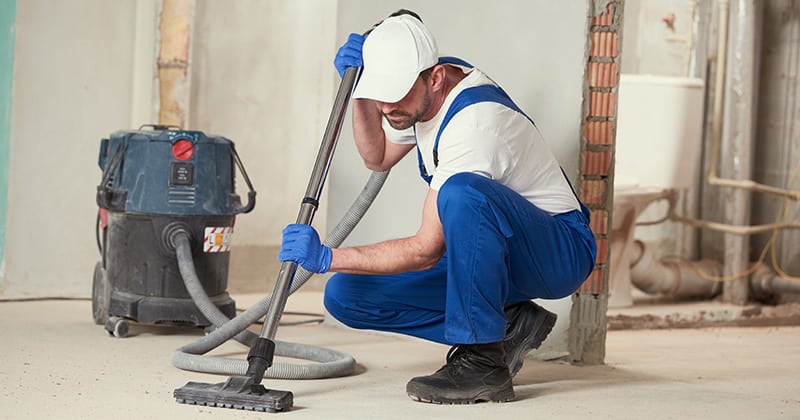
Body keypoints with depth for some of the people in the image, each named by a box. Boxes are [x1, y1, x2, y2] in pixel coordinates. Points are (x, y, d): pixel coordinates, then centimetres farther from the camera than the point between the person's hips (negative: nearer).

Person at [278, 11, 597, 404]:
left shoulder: (474, 121, -30)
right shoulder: (422, 89, -3)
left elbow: (426, 251, -29)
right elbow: (378, 156, 17)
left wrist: (327, 258, -27)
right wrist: (360, 91, -1)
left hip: (563, 251, -9)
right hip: (483, 250, 9)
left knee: (462, 192, -41)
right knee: (345, 295, -5)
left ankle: (483, 361, -27)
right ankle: (506, 324, 1)